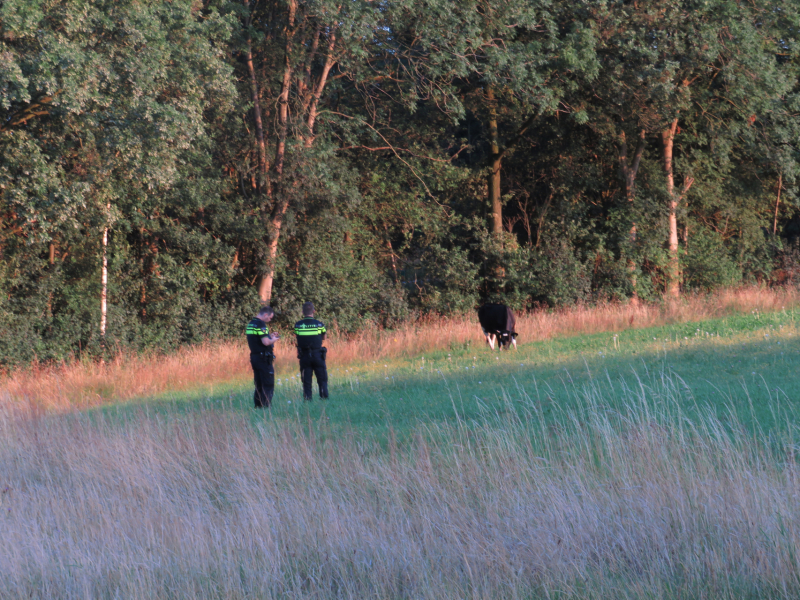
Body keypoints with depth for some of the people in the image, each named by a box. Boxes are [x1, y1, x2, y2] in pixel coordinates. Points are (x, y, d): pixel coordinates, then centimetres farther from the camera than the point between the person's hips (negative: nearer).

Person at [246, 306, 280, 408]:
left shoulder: (250, 324, 14)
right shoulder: (260, 325, -16)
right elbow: (265, 342, -23)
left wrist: (270, 336, 16)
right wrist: (273, 339, -4)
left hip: (254, 357, 9)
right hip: (264, 359, -9)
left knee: (259, 386, 13)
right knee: (268, 386, -6)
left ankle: (258, 407, 13)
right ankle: (265, 407, -10)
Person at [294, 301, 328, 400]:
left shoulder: (298, 325, -4)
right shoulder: (319, 324, -6)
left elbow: (298, 337, 6)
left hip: (304, 356, 1)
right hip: (317, 355, -1)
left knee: (306, 382, 6)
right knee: (322, 380, 8)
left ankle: (307, 400, 3)